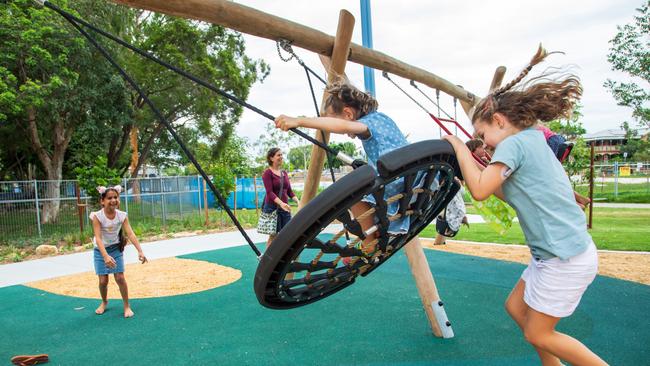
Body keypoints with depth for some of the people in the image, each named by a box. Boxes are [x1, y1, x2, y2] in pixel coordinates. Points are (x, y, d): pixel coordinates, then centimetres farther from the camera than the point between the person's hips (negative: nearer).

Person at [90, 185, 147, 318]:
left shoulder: (122, 216, -16)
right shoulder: (97, 216, -22)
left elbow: (130, 234, -21)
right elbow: (98, 237, -30)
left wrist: (140, 251, -33)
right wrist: (106, 256, -43)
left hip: (116, 249, 1)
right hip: (101, 250, -1)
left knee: (120, 278, -5)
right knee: (103, 280, 0)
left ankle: (127, 306, 10)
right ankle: (104, 302, 31)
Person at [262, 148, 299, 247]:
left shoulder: (284, 173, 12)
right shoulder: (267, 173, -7)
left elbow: (289, 191, 13)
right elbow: (269, 192, -17)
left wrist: (298, 201, -3)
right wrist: (281, 203, -31)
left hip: (284, 208, 6)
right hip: (272, 207, -6)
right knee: (273, 235, -1)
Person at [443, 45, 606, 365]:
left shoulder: (514, 143, -15)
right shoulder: (535, 140, 13)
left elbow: (480, 190, -23)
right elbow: (510, 194, 14)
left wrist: (460, 147, -10)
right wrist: (471, 166, 10)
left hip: (564, 259, -10)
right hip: (560, 252, 10)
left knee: (538, 334, 6)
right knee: (516, 307, 19)